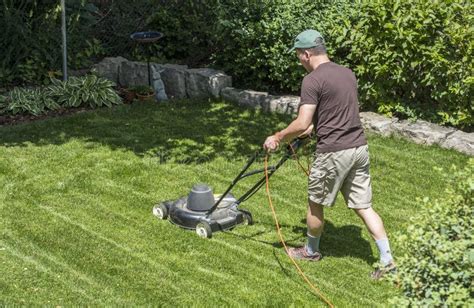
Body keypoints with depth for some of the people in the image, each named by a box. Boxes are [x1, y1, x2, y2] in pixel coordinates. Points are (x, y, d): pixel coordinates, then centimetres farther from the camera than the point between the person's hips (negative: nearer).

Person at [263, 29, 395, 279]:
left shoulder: (312, 80, -13)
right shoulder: (348, 73, 12)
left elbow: (302, 124, -18)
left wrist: (277, 138, -2)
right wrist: (312, 127, 33)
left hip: (333, 153, -7)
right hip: (359, 148, 7)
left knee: (316, 204, 14)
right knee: (363, 206, 11)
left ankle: (311, 251, 33)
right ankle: (387, 260, 8)